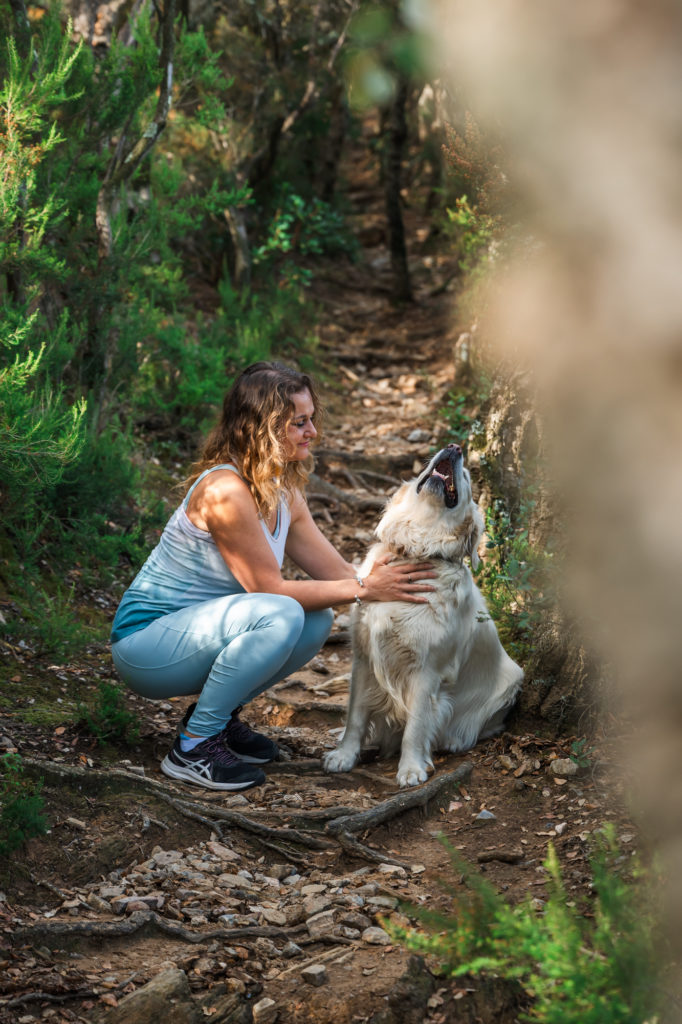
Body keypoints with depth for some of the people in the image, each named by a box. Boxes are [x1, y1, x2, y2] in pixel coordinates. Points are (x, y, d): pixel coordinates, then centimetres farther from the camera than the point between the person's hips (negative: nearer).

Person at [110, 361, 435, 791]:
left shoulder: (284, 492, 5)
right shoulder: (225, 491, -24)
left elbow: (339, 573, 5)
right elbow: (270, 588, -20)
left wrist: (386, 579, -11)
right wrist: (364, 589, -18)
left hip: (194, 633, 9)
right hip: (146, 642, -9)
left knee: (317, 621, -4)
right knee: (279, 616, -29)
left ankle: (221, 716, 8)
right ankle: (194, 746, -17)